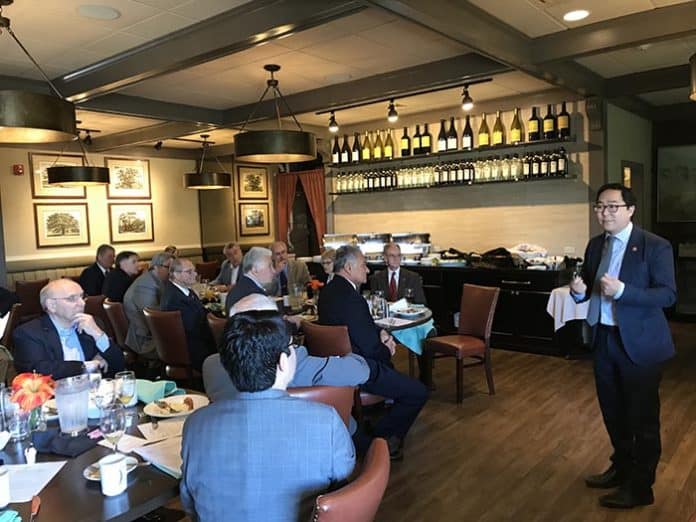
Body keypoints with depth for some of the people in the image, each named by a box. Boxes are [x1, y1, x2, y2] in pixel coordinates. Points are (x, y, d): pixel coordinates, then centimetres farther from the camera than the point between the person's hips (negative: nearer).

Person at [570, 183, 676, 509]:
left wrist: (622, 290, -31)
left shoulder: (655, 246, -13)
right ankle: (621, 468, 40)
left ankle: (640, 487, 24)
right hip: (604, 339, 6)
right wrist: (579, 291, -11)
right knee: (612, 412, 20)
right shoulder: (595, 245, 6)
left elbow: (668, 295, -19)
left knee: (642, 418, 7)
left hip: (640, 343, -6)